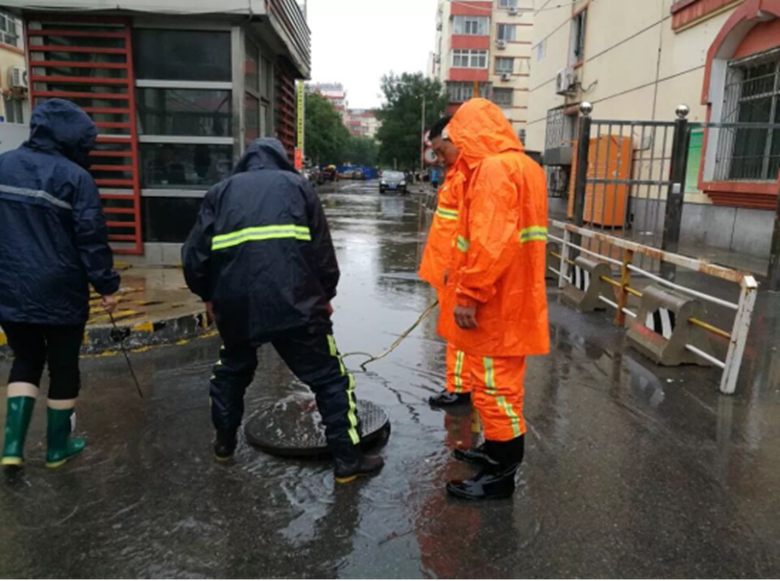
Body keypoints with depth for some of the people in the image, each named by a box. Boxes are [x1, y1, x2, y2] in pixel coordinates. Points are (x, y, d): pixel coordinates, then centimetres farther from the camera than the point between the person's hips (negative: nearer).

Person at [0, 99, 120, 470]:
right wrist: (106, 286, -9)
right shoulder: (75, 177, -13)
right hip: (60, 293, -5)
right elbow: (92, 238, -16)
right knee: (63, 367, 12)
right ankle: (58, 446, 25)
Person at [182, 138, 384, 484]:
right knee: (330, 377, 9)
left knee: (232, 370, 29)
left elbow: (194, 255, 11)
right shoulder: (296, 183, 16)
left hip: (236, 302, 3)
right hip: (293, 300, -3)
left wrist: (208, 295, 27)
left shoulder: (222, 191, 19)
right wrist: (326, 295, 22)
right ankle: (348, 459, 12)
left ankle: (225, 442, 41)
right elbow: (322, 248, 10)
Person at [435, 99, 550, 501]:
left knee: (495, 386, 0)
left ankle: (502, 474, 13)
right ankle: (497, 451, 36)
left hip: (494, 305, -10)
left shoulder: (493, 168, -17)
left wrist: (469, 295, -22)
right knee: (501, 383, 20)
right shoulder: (522, 165, 15)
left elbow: (490, 244, -27)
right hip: (511, 300, 10)